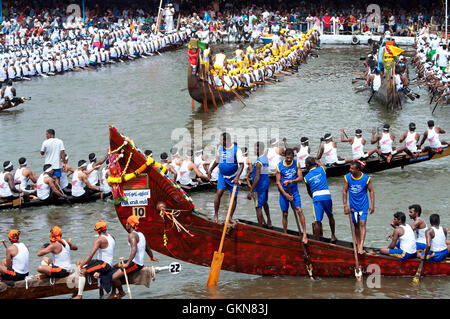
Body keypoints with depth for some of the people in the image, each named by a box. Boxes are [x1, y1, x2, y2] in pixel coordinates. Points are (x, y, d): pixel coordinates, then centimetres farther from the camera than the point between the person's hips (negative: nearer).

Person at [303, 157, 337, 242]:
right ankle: (333, 236, 29)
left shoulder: (307, 177, 2)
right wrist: (316, 162, 48)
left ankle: (318, 241, 1)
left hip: (316, 197, -2)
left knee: (317, 221, 0)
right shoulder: (321, 169, 5)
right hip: (327, 195, 2)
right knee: (330, 216, 22)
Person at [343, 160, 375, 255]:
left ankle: (361, 247, -18)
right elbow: (344, 191, 1)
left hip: (363, 205, -3)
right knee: (356, 225, 10)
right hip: (353, 205, 3)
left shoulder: (366, 178, -11)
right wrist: (345, 205, -4)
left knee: (362, 224, -12)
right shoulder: (347, 178, -6)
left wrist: (372, 205, -7)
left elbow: (371, 191, -2)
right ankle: (358, 244, 23)